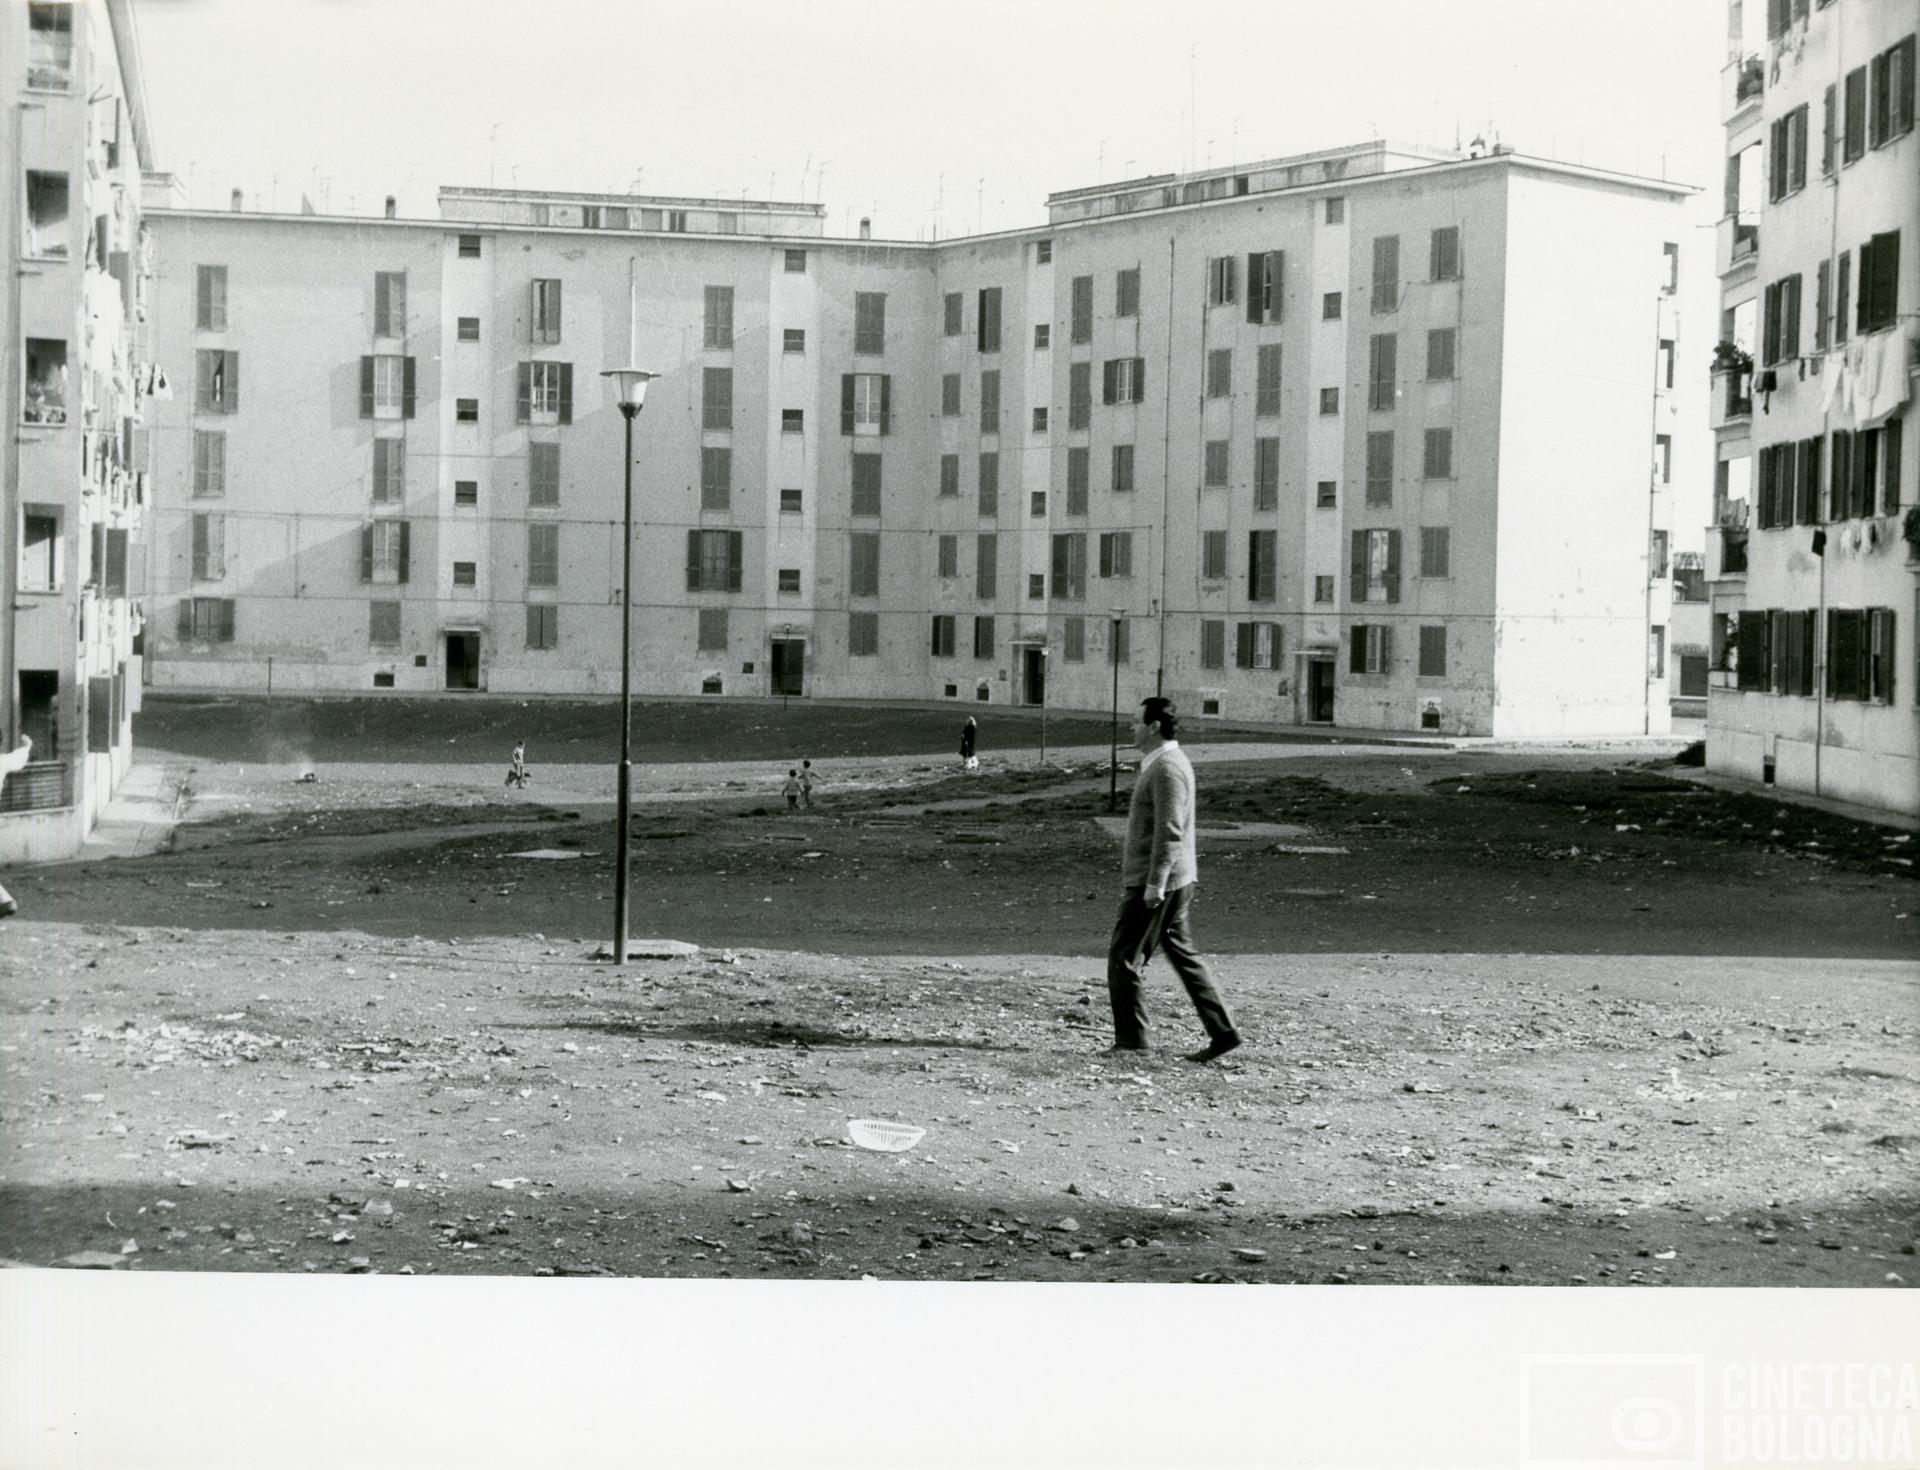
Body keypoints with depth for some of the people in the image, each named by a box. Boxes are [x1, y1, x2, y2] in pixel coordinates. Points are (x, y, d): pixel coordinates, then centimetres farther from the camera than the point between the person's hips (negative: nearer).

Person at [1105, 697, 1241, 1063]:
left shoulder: (1168, 768, -17)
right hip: (1163, 881, 10)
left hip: (1157, 883, -10)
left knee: (1123, 960, -2)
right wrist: (1139, 877, 24)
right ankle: (1222, 1031, 11)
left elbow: (1170, 831, -22)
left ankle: (1130, 1040, 5)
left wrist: (1155, 883, -24)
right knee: (1183, 955, 11)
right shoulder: (1159, 764, 16)